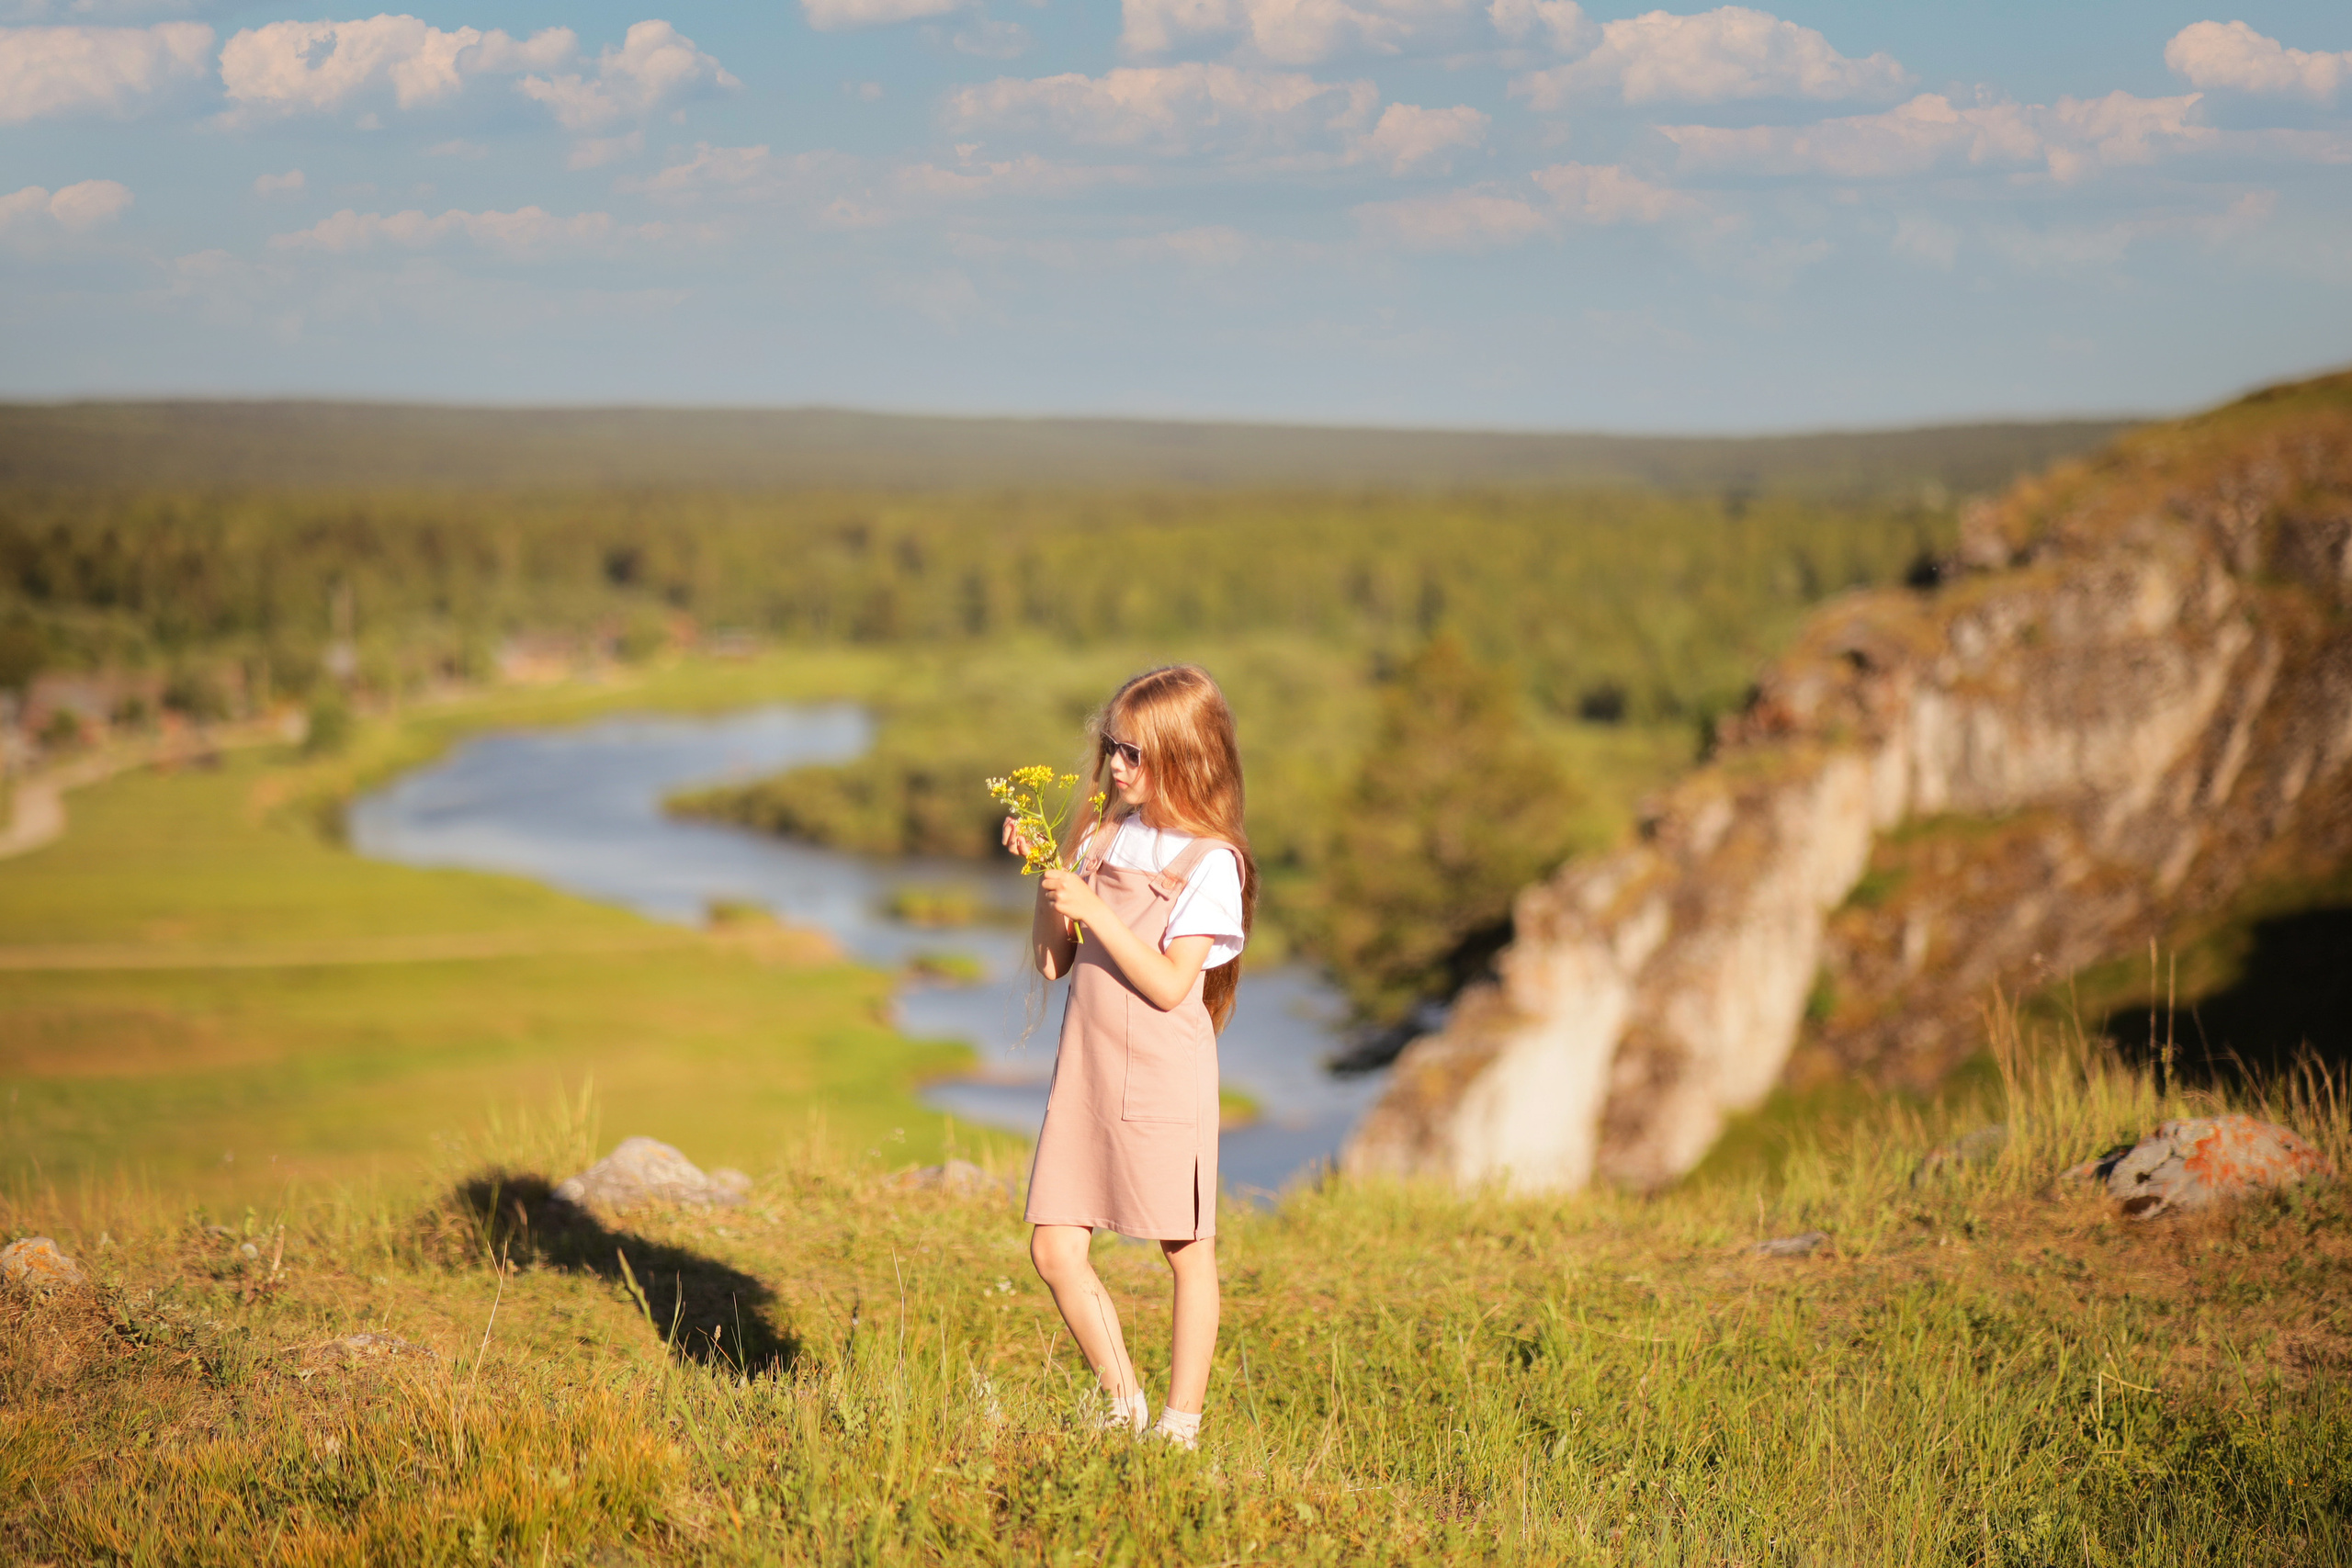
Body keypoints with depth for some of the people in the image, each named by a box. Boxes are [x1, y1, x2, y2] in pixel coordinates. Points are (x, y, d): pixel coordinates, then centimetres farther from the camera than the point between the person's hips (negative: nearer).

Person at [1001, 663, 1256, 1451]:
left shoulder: (1210, 861, -9)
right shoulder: (1102, 838, 9)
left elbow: (1170, 985, -17)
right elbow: (1053, 963, 10)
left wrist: (1092, 910, -20)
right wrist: (1044, 875, -2)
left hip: (1164, 1081, -6)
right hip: (1085, 1074, 6)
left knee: (1186, 1253, 5)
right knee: (1054, 1252, 3)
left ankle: (1181, 1422, 16)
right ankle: (1124, 1407, 18)